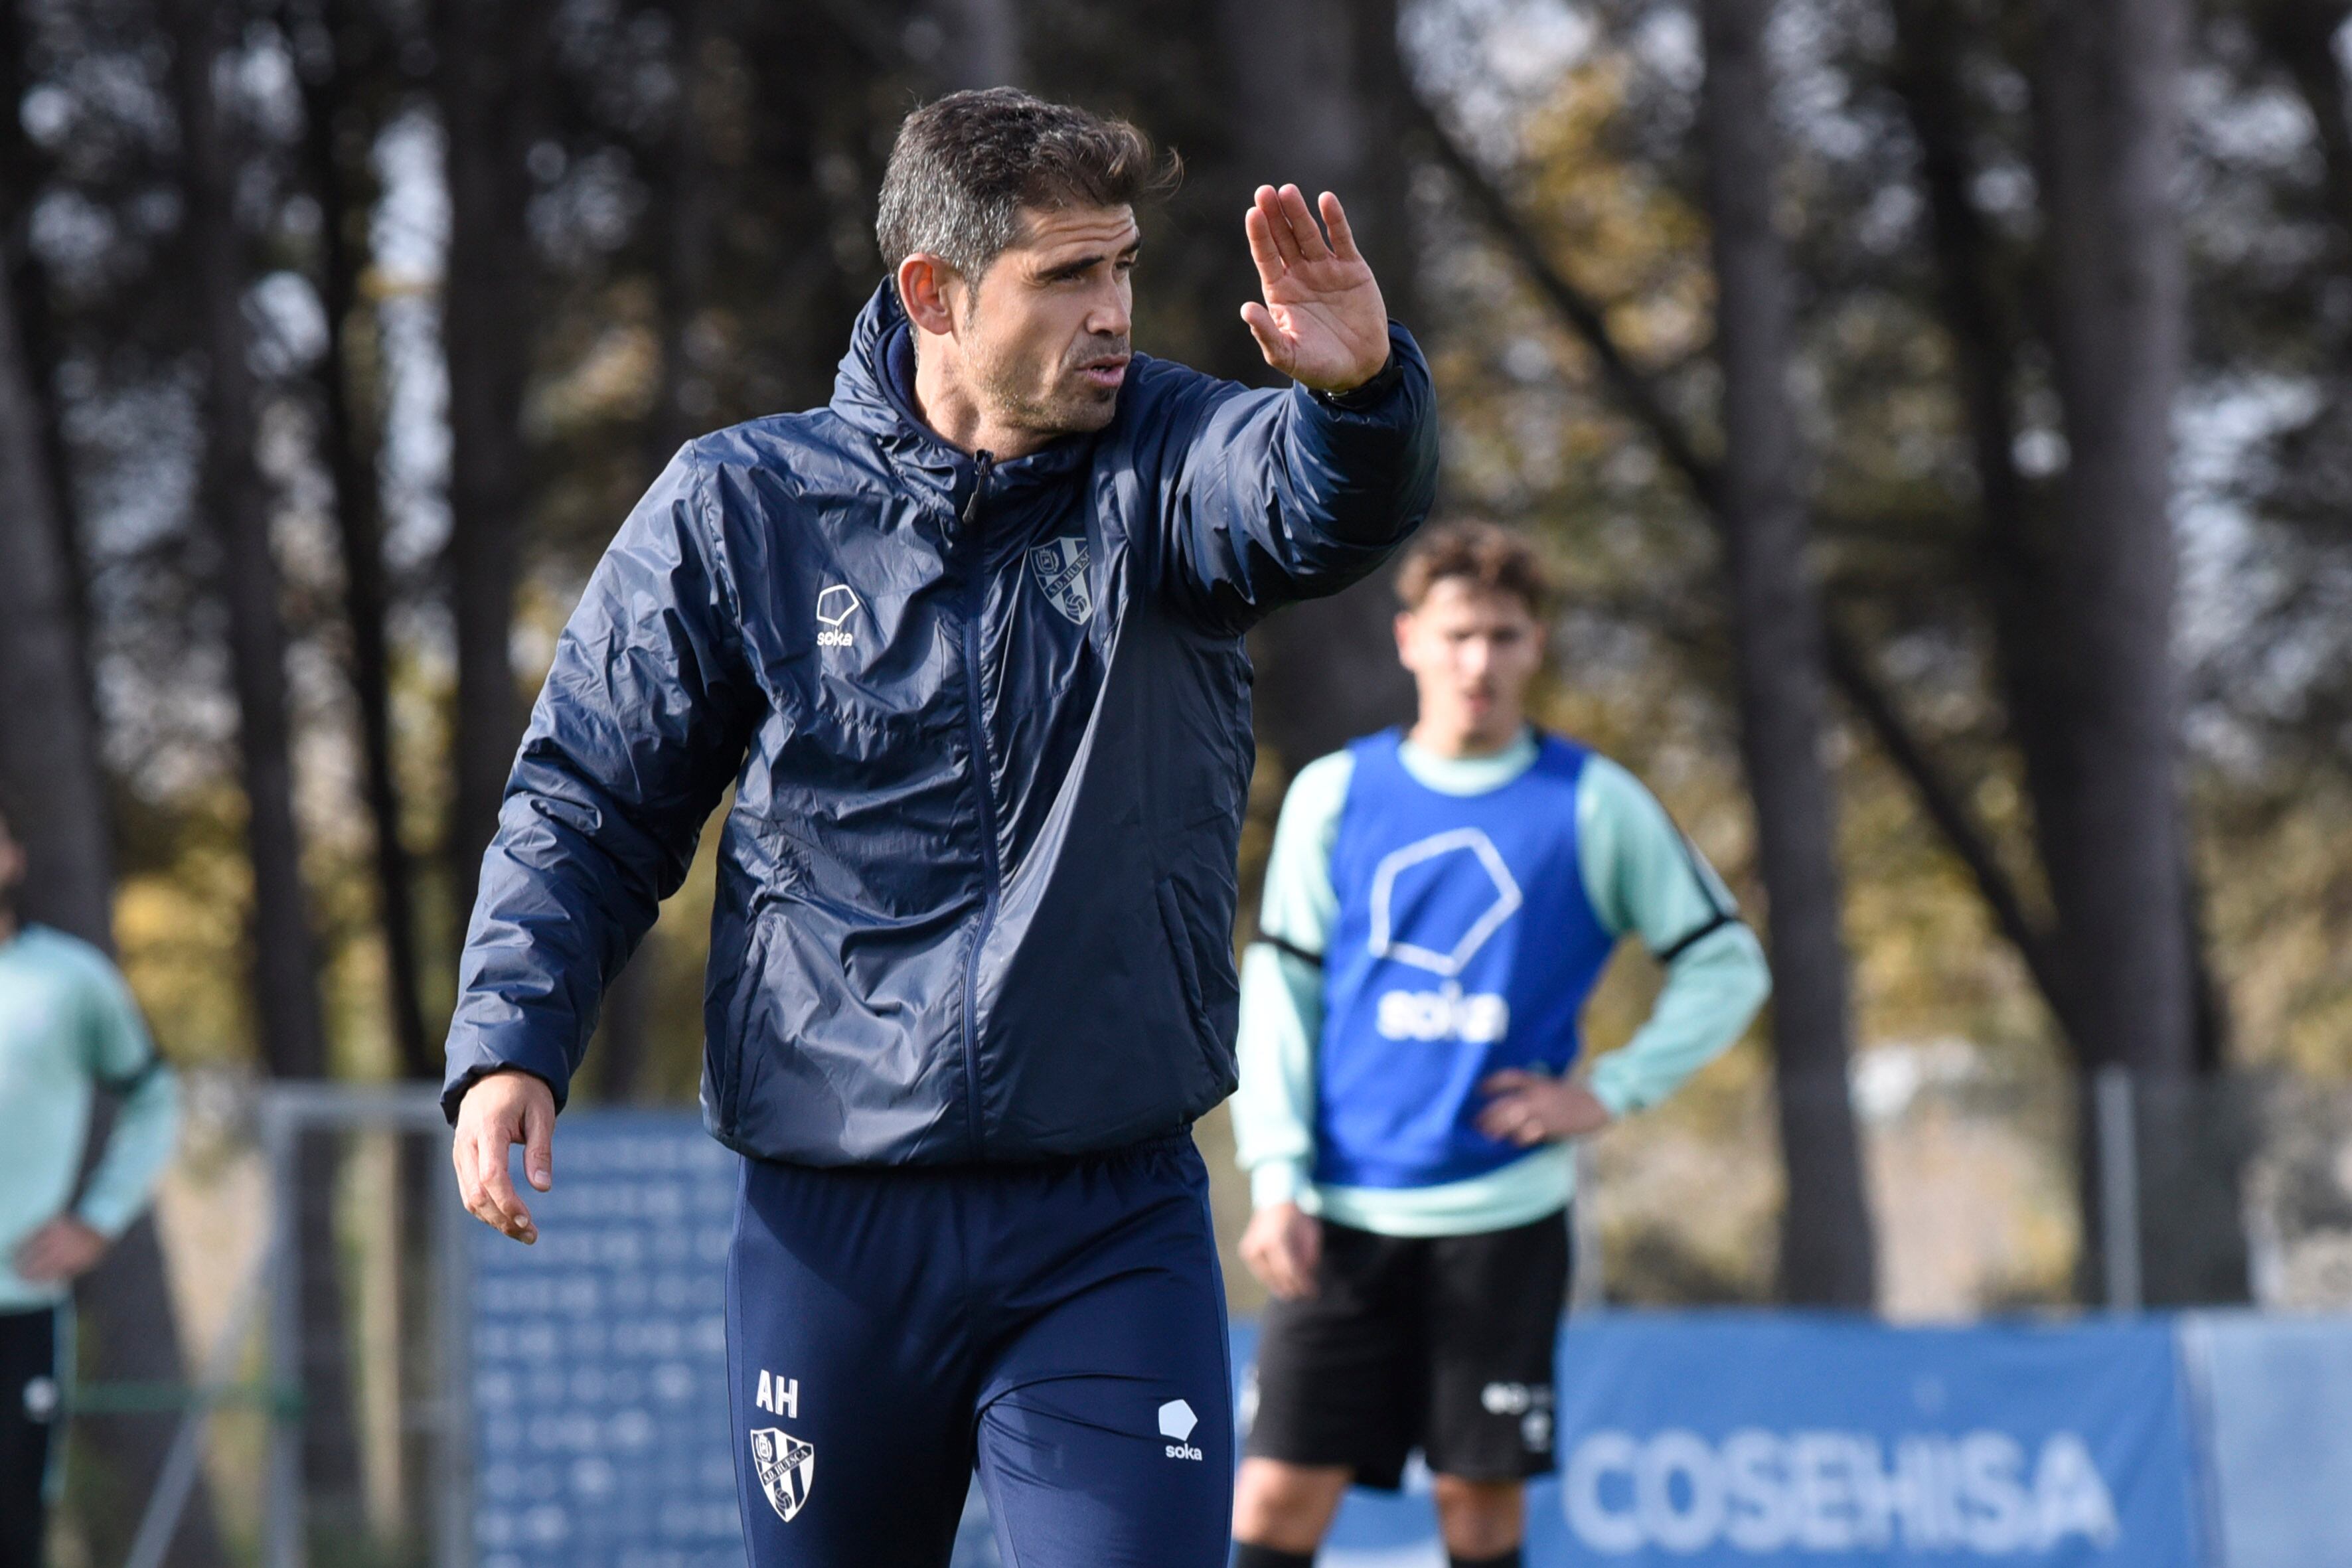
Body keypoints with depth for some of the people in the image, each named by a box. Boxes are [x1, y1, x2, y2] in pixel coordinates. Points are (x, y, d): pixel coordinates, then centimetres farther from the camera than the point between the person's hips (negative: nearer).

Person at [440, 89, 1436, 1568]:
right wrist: (510, 1043, -9)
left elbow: (1337, 502, -24)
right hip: (829, 1232, 1)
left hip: (1114, 1233, 0)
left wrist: (1361, 385, -48)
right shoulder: (738, 510, -1)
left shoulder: (1161, 468, -2)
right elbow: (592, 804, 6)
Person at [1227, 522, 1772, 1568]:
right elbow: (1278, 992, 7)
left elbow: (1727, 967, 8)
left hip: (1503, 1208, -1)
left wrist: (1610, 1095, -3)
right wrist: (1276, 1178, -2)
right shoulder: (1334, 794, 6)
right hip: (1346, 1210, 1)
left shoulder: (1594, 805, 2)